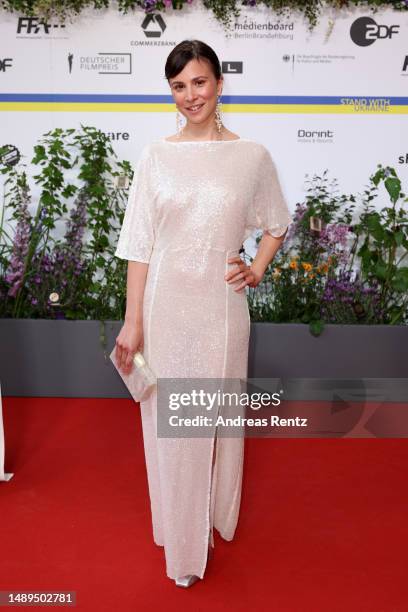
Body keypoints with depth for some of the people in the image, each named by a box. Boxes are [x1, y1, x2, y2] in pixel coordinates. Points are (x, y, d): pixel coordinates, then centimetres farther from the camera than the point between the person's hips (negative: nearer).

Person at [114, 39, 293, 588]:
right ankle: (181, 541, 31)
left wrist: (258, 268, -2)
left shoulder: (252, 156, 1)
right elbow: (140, 244, -1)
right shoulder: (155, 156, 1)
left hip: (221, 306, 0)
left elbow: (277, 224, 15)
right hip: (165, 305, 0)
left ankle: (216, 519, 40)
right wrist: (132, 322, -5)